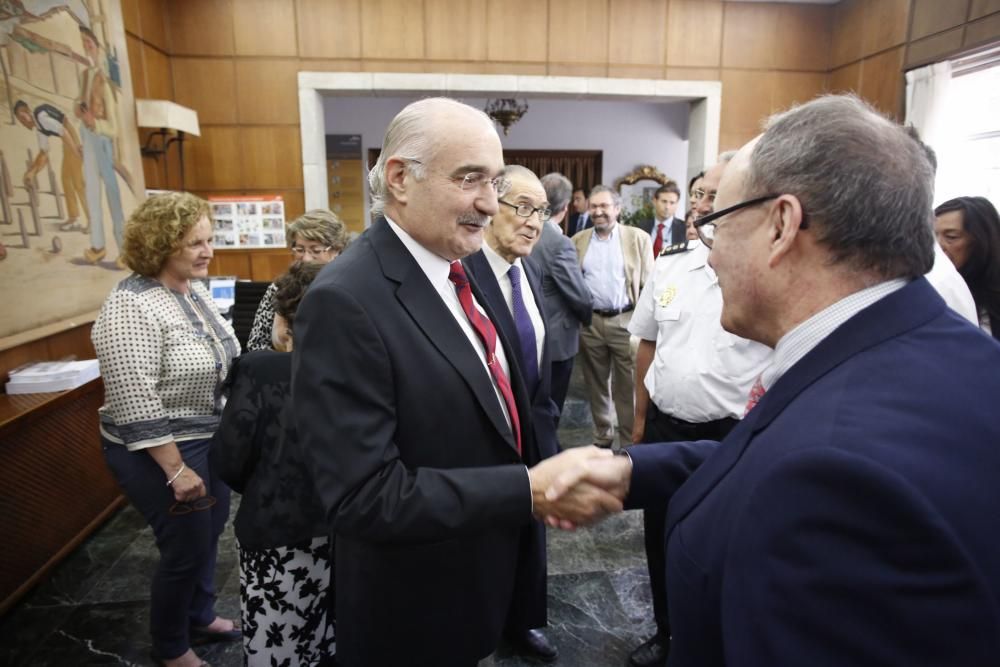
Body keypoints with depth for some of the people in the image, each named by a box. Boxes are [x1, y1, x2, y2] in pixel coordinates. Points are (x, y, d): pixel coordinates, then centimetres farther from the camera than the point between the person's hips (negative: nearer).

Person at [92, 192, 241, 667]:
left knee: (209, 534, 21)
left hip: (209, 438, 8)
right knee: (186, 548, 7)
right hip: (160, 449, -8)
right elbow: (135, 404, -25)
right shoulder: (131, 307, -23)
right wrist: (176, 469, -23)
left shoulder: (195, 289, 3)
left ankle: (201, 616, 43)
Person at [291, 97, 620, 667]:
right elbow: (365, 497, -29)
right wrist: (531, 490, -29)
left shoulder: (458, 268, -1)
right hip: (416, 609, -7)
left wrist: (545, 475, -7)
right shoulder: (346, 303, -27)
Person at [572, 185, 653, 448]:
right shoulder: (578, 241, 7)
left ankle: (631, 443, 16)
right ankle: (601, 438, 28)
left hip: (626, 322, -3)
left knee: (627, 387, 2)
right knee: (596, 384, 13)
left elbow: (648, 284, -2)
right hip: (589, 322, 3)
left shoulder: (638, 238, 0)